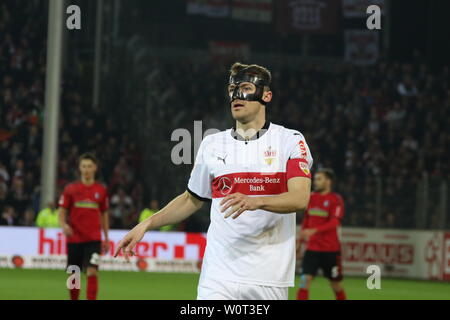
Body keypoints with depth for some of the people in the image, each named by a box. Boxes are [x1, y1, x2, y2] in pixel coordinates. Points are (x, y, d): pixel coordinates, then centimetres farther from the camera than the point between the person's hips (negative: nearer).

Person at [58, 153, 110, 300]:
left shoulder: (101, 190, 6)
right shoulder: (70, 189, 3)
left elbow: (104, 215, 15)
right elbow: (62, 211, 4)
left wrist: (106, 239, 13)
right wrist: (63, 225, -17)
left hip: (94, 239, -1)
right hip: (74, 238, 1)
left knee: (92, 272, -16)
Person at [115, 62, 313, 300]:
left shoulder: (290, 140, 0)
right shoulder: (212, 144, 13)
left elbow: (300, 198, -13)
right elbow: (192, 200, 22)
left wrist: (256, 202, -31)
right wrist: (145, 225, 12)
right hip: (218, 277, 2)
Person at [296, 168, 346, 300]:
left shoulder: (336, 200, -8)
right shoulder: (311, 197, 8)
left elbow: (334, 223, -21)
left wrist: (314, 230, -35)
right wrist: (300, 241, 17)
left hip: (330, 250, -4)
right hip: (312, 248, 4)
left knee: (336, 284, 8)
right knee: (305, 279, -13)